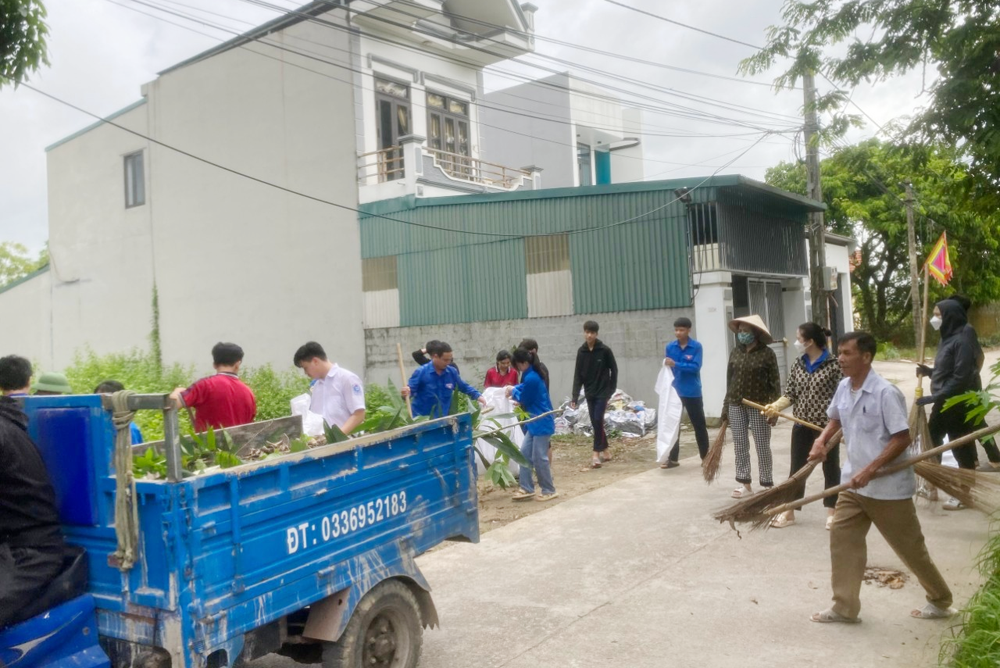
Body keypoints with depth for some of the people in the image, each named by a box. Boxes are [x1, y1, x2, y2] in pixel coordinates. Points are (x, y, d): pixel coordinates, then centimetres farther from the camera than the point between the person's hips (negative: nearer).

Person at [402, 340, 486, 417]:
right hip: (421, 418, -4)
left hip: (443, 418, 4)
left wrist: (477, 396, 0)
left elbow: (464, 386, 12)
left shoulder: (452, 371, 0)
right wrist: (406, 392, -38)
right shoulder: (421, 372, -14)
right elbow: (410, 389, -14)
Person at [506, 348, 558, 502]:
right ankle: (527, 488, 17)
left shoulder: (531, 378, -23)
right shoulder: (531, 374, 8)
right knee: (525, 453, 11)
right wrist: (514, 389, 8)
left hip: (542, 422, -10)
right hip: (535, 422, 10)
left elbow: (524, 400, -12)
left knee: (539, 457, -2)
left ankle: (549, 490, 11)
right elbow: (525, 388, 25)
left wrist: (513, 392, 5)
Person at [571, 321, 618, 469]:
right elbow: (578, 374, -1)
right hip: (589, 393, 4)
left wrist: (611, 390, -3)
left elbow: (614, 370, -1)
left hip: (602, 392, -4)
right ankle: (605, 452, 21)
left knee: (598, 421, -12)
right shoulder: (581, 351, 0)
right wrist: (574, 396, -7)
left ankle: (596, 454, -8)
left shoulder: (605, 350, -10)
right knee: (595, 423, 8)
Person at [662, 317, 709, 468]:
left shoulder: (696, 347, -8)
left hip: (692, 392, -3)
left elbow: (696, 367, -18)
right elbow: (667, 368, 4)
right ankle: (673, 458, 14)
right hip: (674, 391, 3)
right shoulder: (670, 347, 2)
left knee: (699, 425, 8)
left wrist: (676, 364, -27)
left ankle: (706, 457, 22)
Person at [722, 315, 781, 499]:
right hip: (736, 405, 5)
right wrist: (726, 406, 9)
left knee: (763, 446, 4)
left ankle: (767, 485, 15)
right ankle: (745, 484, 17)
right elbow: (729, 380, 10)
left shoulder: (767, 354, -7)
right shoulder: (735, 352, 6)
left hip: (759, 406, -4)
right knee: (740, 446, 8)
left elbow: (775, 383, -8)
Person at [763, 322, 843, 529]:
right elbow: (790, 394, 4)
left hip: (827, 425, -5)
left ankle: (831, 513, 22)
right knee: (797, 468, 10)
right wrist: (775, 406, -13)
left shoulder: (833, 364, -12)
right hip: (802, 425, 5)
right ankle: (789, 512, 18)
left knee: (830, 468, 10)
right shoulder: (799, 363, 5)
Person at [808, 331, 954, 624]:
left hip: (888, 486, -7)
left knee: (909, 546, 9)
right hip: (854, 483, 7)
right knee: (842, 538, 3)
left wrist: (870, 470, -26)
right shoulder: (843, 388, 2)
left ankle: (940, 601, 31)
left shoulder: (886, 392, -21)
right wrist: (821, 440, 1)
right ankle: (845, 606, 13)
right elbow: (835, 419, 21)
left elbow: (902, 438, -22)